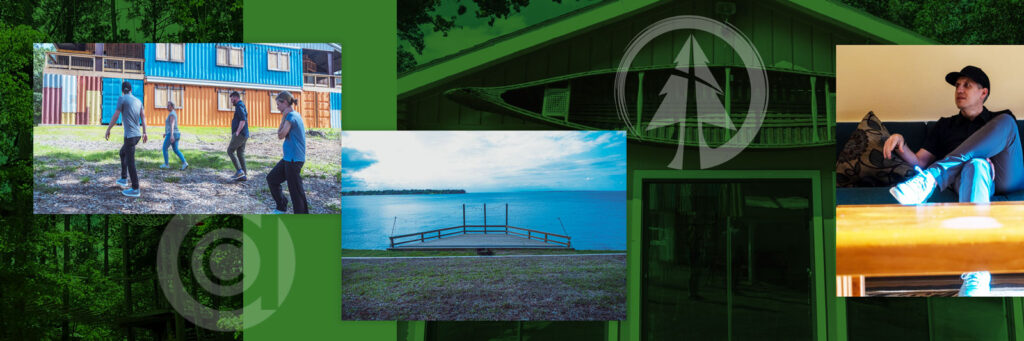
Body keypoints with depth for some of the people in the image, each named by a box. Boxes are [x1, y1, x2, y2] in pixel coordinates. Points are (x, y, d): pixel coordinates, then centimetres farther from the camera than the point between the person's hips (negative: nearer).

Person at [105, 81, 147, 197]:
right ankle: (124, 179, 30)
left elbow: (115, 116, -11)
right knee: (122, 153, 28)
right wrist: (144, 133, 18)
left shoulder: (122, 99, -8)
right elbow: (143, 117, 13)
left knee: (130, 161, -4)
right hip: (137, 134, 8)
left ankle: (135, 189, -3)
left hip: (130, 135, -8)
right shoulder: (138, 101, 12)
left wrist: (108, 130, -2)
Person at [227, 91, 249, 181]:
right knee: (240, 154, 8)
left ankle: (239, 171, -13)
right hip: (244, 135, 10)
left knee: (230, 151, -6)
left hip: (239, 134, -10)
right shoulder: (243, 106, 21)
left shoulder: (239, 106, -11)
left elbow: (243, 120, -23)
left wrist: (237, 132, -21)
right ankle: (243, 175, 6)